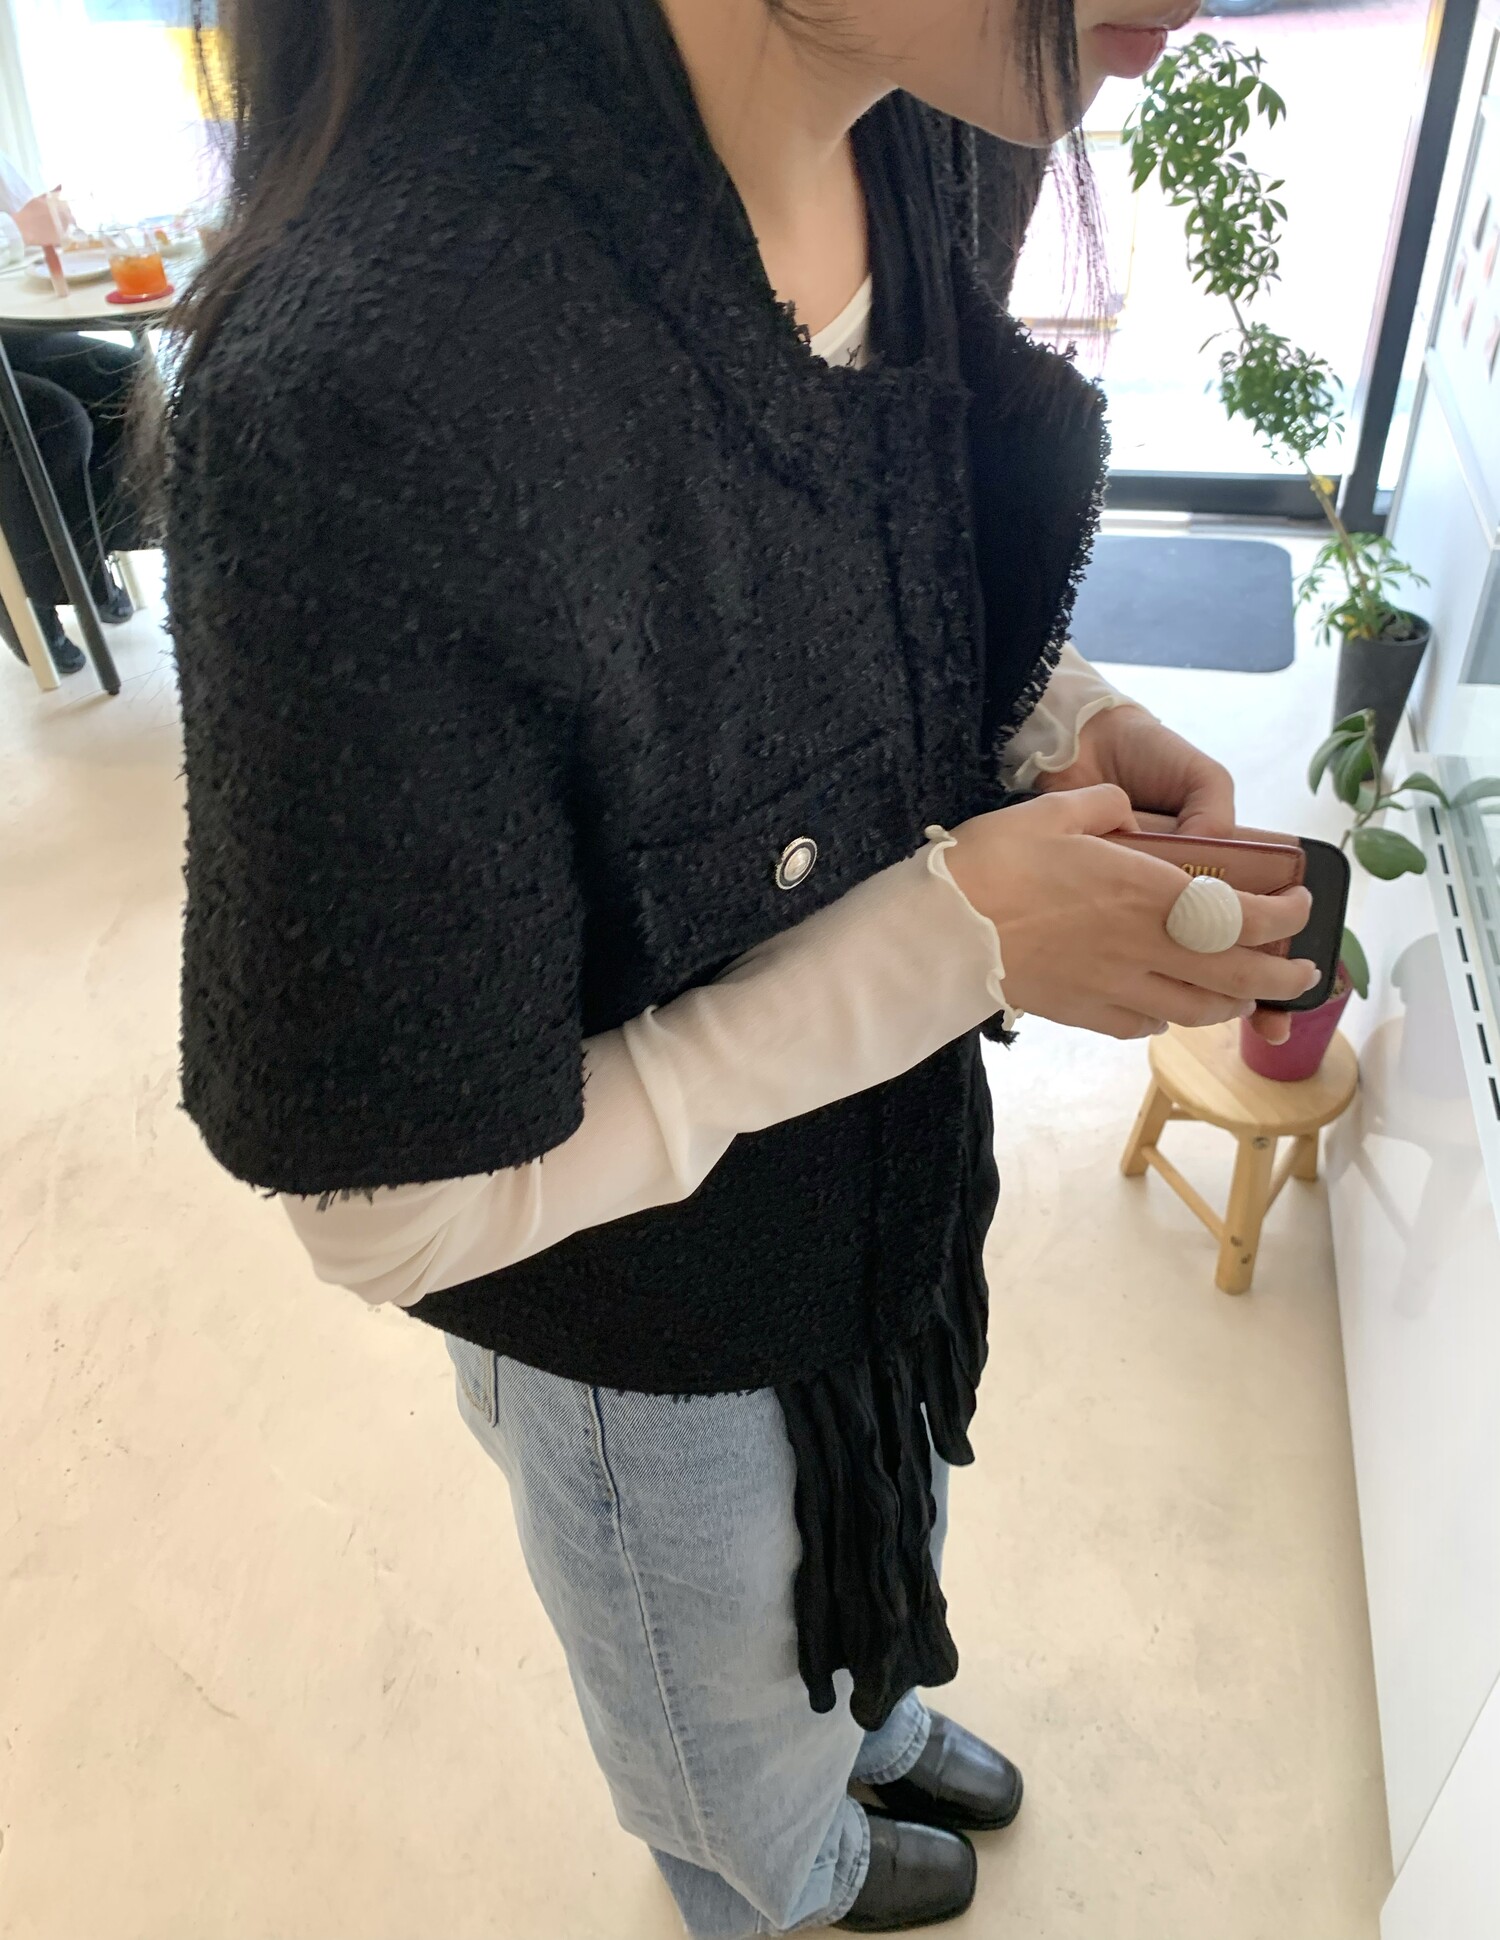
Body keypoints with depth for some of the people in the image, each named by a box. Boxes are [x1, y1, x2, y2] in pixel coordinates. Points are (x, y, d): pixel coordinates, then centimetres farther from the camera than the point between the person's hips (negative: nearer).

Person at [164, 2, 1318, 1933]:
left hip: (889, 1181, 6)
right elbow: (399, 1211, -28)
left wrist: (1057, 720, -15)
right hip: (655, 1319, -5)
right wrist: (951, 940, -29)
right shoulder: (368, 398, -40)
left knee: (871, 1547, 40)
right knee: (730, 1715, 34)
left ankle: (873, 1722, 78)